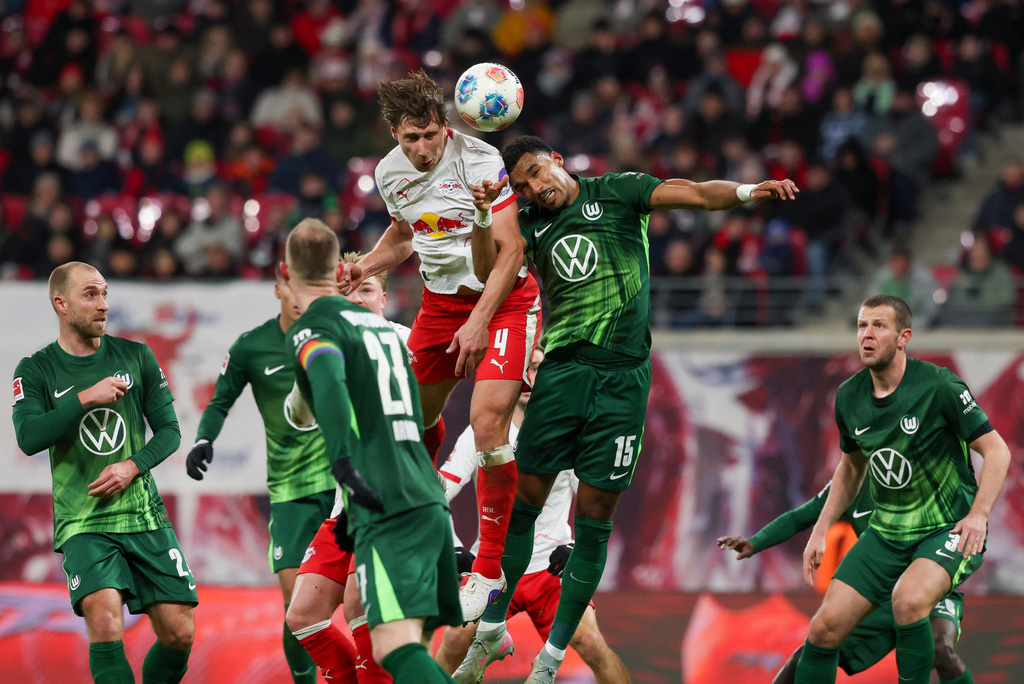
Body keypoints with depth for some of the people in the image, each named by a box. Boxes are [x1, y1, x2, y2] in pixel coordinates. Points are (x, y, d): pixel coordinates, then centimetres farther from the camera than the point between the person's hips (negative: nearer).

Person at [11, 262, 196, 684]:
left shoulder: (136, 357, 7)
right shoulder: (36, 371, 0)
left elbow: (169, 431, 10)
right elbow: (29, 437, -15)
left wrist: (133, 466, -8)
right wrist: (85, 398, -19)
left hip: (145, 514, 3)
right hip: (83, 522, -3)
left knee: (179, 633, -3)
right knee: (105, 620, -26)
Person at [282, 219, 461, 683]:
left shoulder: (312, 328, 0)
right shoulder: (380, 323, 24)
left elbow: (329, 382, -24)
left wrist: (343, 463, -37)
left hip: (388, 512, -8)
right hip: (430, 502, 8)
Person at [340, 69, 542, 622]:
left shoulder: (480, 161, -21)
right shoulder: (390, 172, -1)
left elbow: (511, 251, -20)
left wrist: (479, 322, -25)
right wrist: (367, 266, 3)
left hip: (503, 298, -6)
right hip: (441, 299, 6)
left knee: (487, 420, -20)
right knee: (416, 416, 11)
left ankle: (489, 570, -12)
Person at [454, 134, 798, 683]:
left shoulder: (618, 192, 5)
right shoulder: (530, 225, 14)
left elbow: (697, 194, -4)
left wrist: (748, 192, -22)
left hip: (622, 378, -2)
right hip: (561, 369, 2)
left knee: (594, 516, 0)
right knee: (525, 500, 1)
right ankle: (491, 629, 16)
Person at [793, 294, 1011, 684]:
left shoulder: (938, 386, -16)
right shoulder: (849, 397, 2)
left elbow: (996, 451, -10)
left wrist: (978, 514, -22)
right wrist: (820, 531, 14)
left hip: (949, 531, -5)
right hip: (886, 534, 5)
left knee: (909, 600, -35)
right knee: (825, 627, -6)